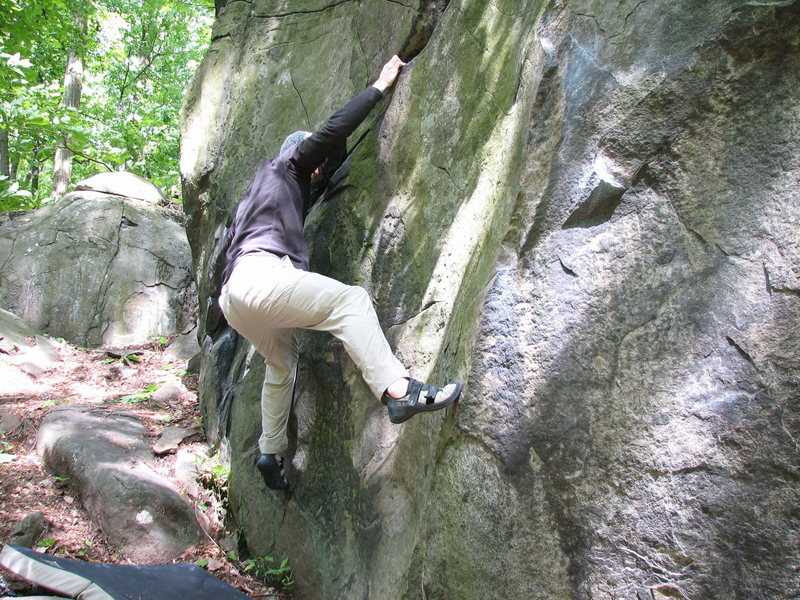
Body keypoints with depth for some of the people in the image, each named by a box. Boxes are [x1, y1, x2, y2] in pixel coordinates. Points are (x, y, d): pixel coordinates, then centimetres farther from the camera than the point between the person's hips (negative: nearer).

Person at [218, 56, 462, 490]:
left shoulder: (256, 193, 37)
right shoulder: (284, 167, 11)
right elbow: (333, 131, 5)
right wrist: (381, 86, 9)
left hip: (234, 298, 10)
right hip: (259, 276, -10)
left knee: (281, 362, 24)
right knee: (349, 300, -19)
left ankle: (271, 454, 29)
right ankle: (398, 390, -36)